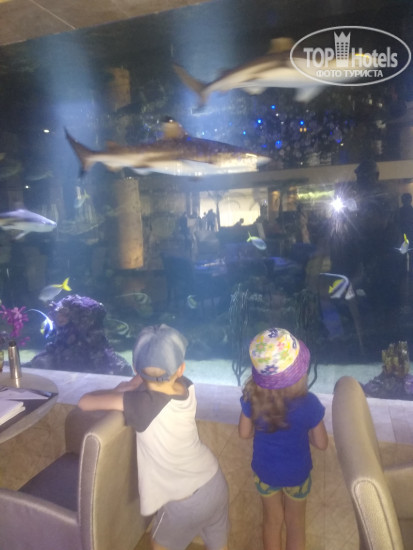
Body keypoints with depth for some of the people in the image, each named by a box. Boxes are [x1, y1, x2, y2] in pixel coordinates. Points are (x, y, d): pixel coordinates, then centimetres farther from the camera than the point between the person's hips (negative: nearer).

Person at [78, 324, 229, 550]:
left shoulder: (144, 405, -31)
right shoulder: (186, 387, -14)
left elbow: (85, 402, -24)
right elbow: (151, 380, 7)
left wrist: (118, 392, -8)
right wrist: (129, 388, -10)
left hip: (187, 502, -5)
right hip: (215, 482, 5)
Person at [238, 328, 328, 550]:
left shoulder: (252, 397, -27)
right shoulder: (308, 404, -32)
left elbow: (244, 432, -9)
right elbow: (321, 443, -16)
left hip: (265, 470, 1)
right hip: (296, 473, -1)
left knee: (272, 519, 29)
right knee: (295, 522, 28)